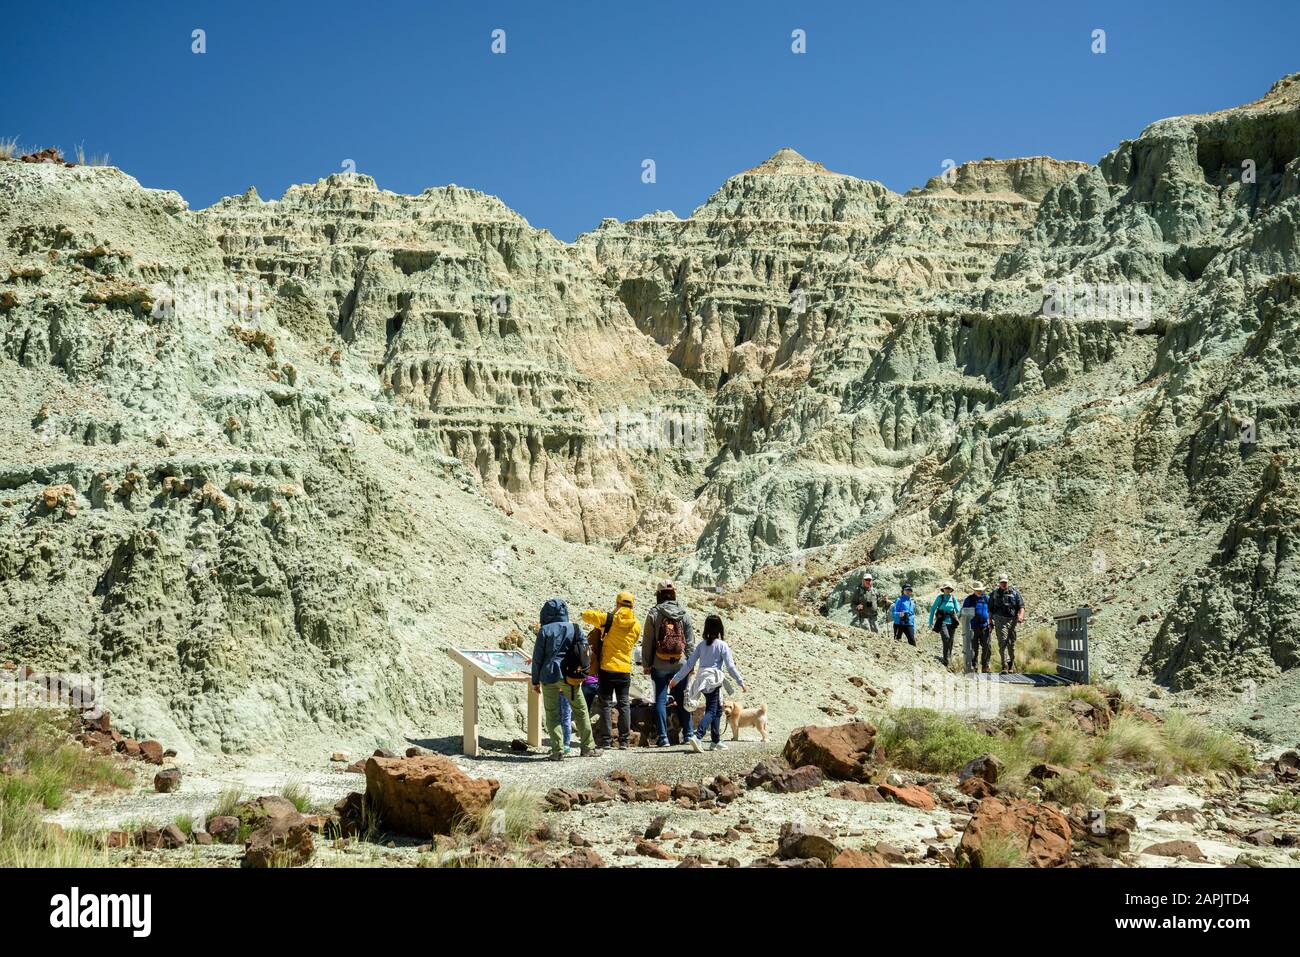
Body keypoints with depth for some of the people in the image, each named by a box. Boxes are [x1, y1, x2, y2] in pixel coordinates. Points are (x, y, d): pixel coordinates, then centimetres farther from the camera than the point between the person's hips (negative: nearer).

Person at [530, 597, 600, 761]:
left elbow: (537, 657, -3)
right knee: (580, 710, 13)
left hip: (549, 676, -2)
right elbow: (585, 648, 6)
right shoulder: (574, 628, 2)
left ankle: (557, 749, -1)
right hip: (569, 676, 2)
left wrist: (535, 680, 4)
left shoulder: (544, 630, -4)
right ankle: (588, 747, 17)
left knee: (552, 713, 6)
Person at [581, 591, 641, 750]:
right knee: (624, 704, 9)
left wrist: (598, 614, 12)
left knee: (606, 704, 3)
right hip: (625, 669, 3)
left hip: (607, 667, -3)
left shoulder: (610, 619, -10)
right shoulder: (636, 625, 2)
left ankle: (606, 740, 0)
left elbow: (586, 615, -8)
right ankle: (624, 741, 7)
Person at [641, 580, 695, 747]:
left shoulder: (654, 614, -5)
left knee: (660, 700, 3)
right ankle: (688, 735, 14)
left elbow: (647, 641, -3)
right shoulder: (684, 615, 2)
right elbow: (690, 643, 4)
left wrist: (646, 664, 4)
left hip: (660, 666, -2)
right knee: (682, 700, 12)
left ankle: (663, 738, -1)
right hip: (680, 664, 2)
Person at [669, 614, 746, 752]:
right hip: (713, 680, -6)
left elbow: (689, 664, 7)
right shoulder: (722, 645, -7)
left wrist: (676, 679, 13)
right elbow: (730, 667, -10)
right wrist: (741, 681, -3)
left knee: (718, 709, 18)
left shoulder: (701, 645, 8)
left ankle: (716, 742, 20)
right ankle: (697, 736, -28)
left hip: (702, 680, 6)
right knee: (711, 712, -7)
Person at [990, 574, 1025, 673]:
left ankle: (1011, 664, 23)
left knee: (1012, 643, 7)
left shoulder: (1014, 593, 11)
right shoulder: (995, 594, 12)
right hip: (1000, 620, -1)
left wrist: (1021, 615, -14)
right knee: (1002, 642, -14)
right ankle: (1004, 666, -18)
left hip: (1012, 620, 2)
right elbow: (990, 609, 14)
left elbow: (1021, 606, 5)